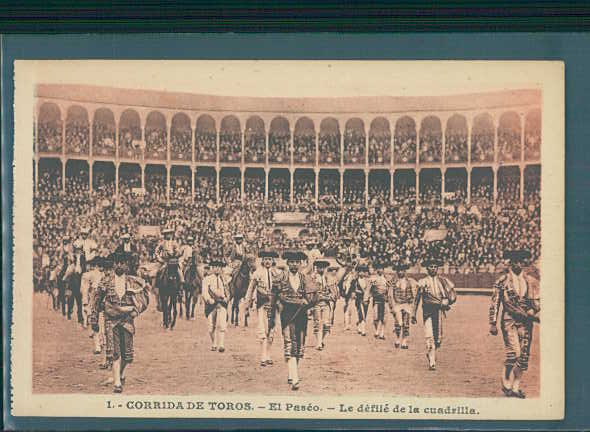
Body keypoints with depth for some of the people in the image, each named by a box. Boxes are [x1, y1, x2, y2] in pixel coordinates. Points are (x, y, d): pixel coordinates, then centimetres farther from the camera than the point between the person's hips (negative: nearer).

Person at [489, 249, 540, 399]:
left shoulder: (531, 281, 10)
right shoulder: (502, 281, 1)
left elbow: (537, 302, 15)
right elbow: (494, 304, 1)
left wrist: (534, 313, -3)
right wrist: (493, 324, -4)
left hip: (526, 322, 4)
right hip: (509, 320, -4)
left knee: (524, 355, 3)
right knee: (514, 352, -15)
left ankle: (515, 386, 14)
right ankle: (506, 383, 2)